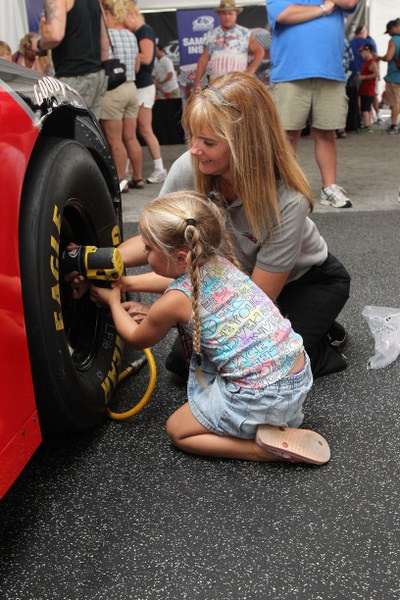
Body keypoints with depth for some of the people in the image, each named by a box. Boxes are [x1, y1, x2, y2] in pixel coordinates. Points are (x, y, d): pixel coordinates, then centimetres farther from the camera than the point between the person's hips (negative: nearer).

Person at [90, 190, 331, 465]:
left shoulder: (174, 302, -13)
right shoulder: (220, 262, 4)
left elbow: (136, 339, 10)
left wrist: (113, 300, 25)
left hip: (262, 396, -7)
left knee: (177, 430, 14)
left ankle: (272, 447, -2)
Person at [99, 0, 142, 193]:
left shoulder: (106, 35, -11)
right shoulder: (131, 36, 11)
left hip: (112, 90, -8)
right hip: (131, 87, 8)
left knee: (114, 140, -1)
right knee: (131, 137, 13)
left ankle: (121, 181, 2)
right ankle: (138, 177, 18)